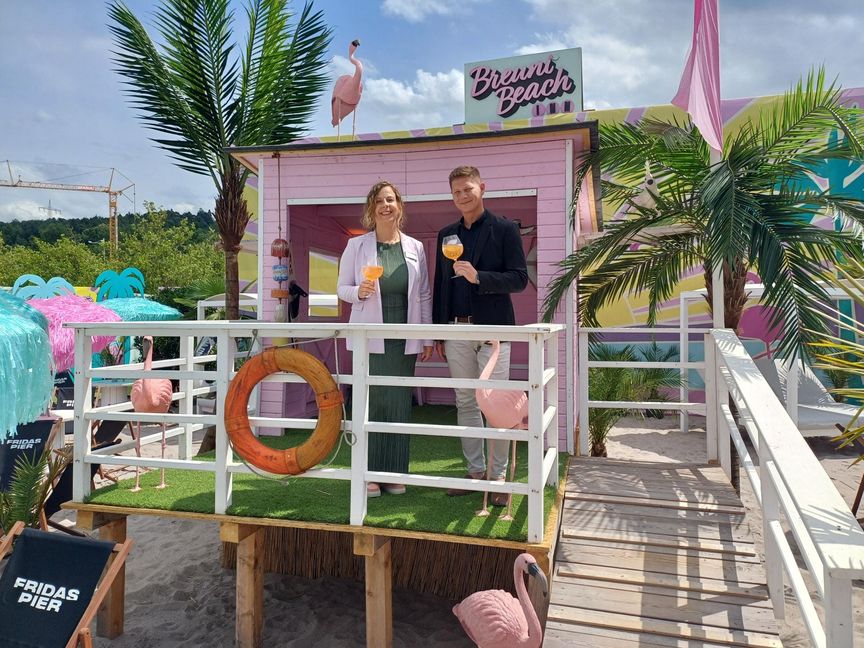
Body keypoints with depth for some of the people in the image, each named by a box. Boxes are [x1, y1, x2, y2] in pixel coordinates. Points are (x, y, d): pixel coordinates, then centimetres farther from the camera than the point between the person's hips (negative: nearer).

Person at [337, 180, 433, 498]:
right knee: (370, 402, -2)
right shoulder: (357, 245, 3)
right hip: (370, 337, -2)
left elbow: (425, 296, 9)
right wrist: (359, 291, -16)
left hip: (404, 339, 2)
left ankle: (394, 473, 18)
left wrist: (428, 338, 7)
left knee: (400, 404, 5)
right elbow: (342, 288, 6)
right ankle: (368, 474, 12)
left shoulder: (415, 248, 8)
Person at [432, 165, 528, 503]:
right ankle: (475, 470, 21)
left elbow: (519, 279, -6)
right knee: (465, 403, 10)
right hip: (456, 330, 5)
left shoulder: (505, 229, 0)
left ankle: (498, 476, 11)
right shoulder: (447, 234, 14)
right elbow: (440, 284, 15)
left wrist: (478, 277, -20)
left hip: (492, 329, -4)